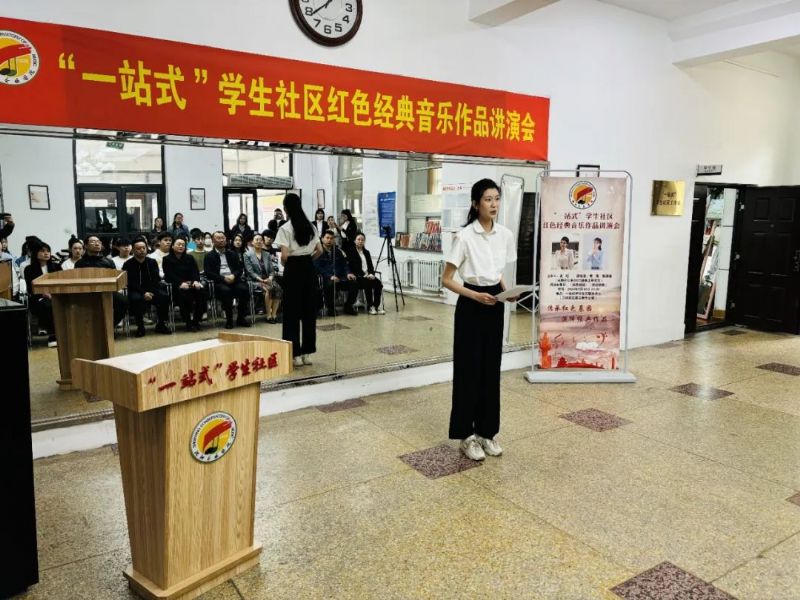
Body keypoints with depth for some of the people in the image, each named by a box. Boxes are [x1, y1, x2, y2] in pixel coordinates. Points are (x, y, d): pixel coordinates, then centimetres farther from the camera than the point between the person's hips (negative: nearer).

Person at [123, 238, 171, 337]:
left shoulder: (152, 262, 9)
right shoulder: (128, 265, 0)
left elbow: (157, 280, 3)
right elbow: (131, 283, -7)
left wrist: (152, 292, -16)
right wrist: (144, 293, -21)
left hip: (152, 290, 3)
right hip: (136, 291, -3)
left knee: (165, 296, -26)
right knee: (136, 299, -36)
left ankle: (161, 324, -9)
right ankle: (140, 327, -19)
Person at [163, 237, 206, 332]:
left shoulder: (189, 258, 21)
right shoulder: (167, 259, 10)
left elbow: (195, 271, 9)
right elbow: (169, 275, -5)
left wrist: (196, 281, -14)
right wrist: (181, 283, -22)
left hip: (191, 283, 3)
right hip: (176, 286, -3)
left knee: (201, 291, -28)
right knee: (184, 295, -36)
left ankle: (196, 321, -19)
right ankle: (188, 323, -24)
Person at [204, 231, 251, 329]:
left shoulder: (233, 254, 22)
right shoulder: (209, 256, 10)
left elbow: (240, 268, 13)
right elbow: (208, 273, -1)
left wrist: (234, 276, -10)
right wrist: (223, 278, -14)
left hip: (233, 279, 3)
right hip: (219, 282, -3)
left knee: (244, 289, -28)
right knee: (226, 290, -36)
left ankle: (241, 318, -13)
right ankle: (229, 319, -21)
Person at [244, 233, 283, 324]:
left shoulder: (267, 254, 19)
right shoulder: (248, 255, 4)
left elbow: (272, 270, 13)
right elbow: (250, 272, -6)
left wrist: (270, 278, -9)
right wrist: (261, 280, -18)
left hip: (267, 280, 4)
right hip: (255, 281, -4)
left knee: (278, 288, -28)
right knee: (268, 289, -34)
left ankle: (274, 314, -25)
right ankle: (268, 315, -26)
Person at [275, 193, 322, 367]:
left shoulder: (285, 228, -11)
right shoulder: (310, 226, 7)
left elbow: (284, 256, -17)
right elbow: (319, 251, 8)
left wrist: (283, 265, 2)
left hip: (293, 269, -5)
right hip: (309, 268, 5)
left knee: (292, 311, 2)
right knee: (309, 309, 9)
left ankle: (295, 354, 4)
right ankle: (306, 352, 14)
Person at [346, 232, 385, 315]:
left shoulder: (366, 252, 19)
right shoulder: (351, 252, 0)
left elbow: (371, 266, 15)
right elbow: (353, 267, -9)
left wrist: (371, 274, -6)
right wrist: (364, 275, -18)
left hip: (368, 275, 5)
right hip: (357, 277, -5)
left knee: (378, 283, -22)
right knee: (368, 284, -32)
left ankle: (377, 305, -20)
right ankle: (370, 307, -21)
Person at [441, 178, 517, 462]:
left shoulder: (505, 235, 4)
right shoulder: (464, 236, -13)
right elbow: (447, 279, -10)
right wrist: (475, 295, -22)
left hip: (495, 306, 6)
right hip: (471, 307, -5)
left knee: (491, 369, 11)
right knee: (468, 370, 2)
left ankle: (487, 431, 25)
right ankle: (467, 435, 15)